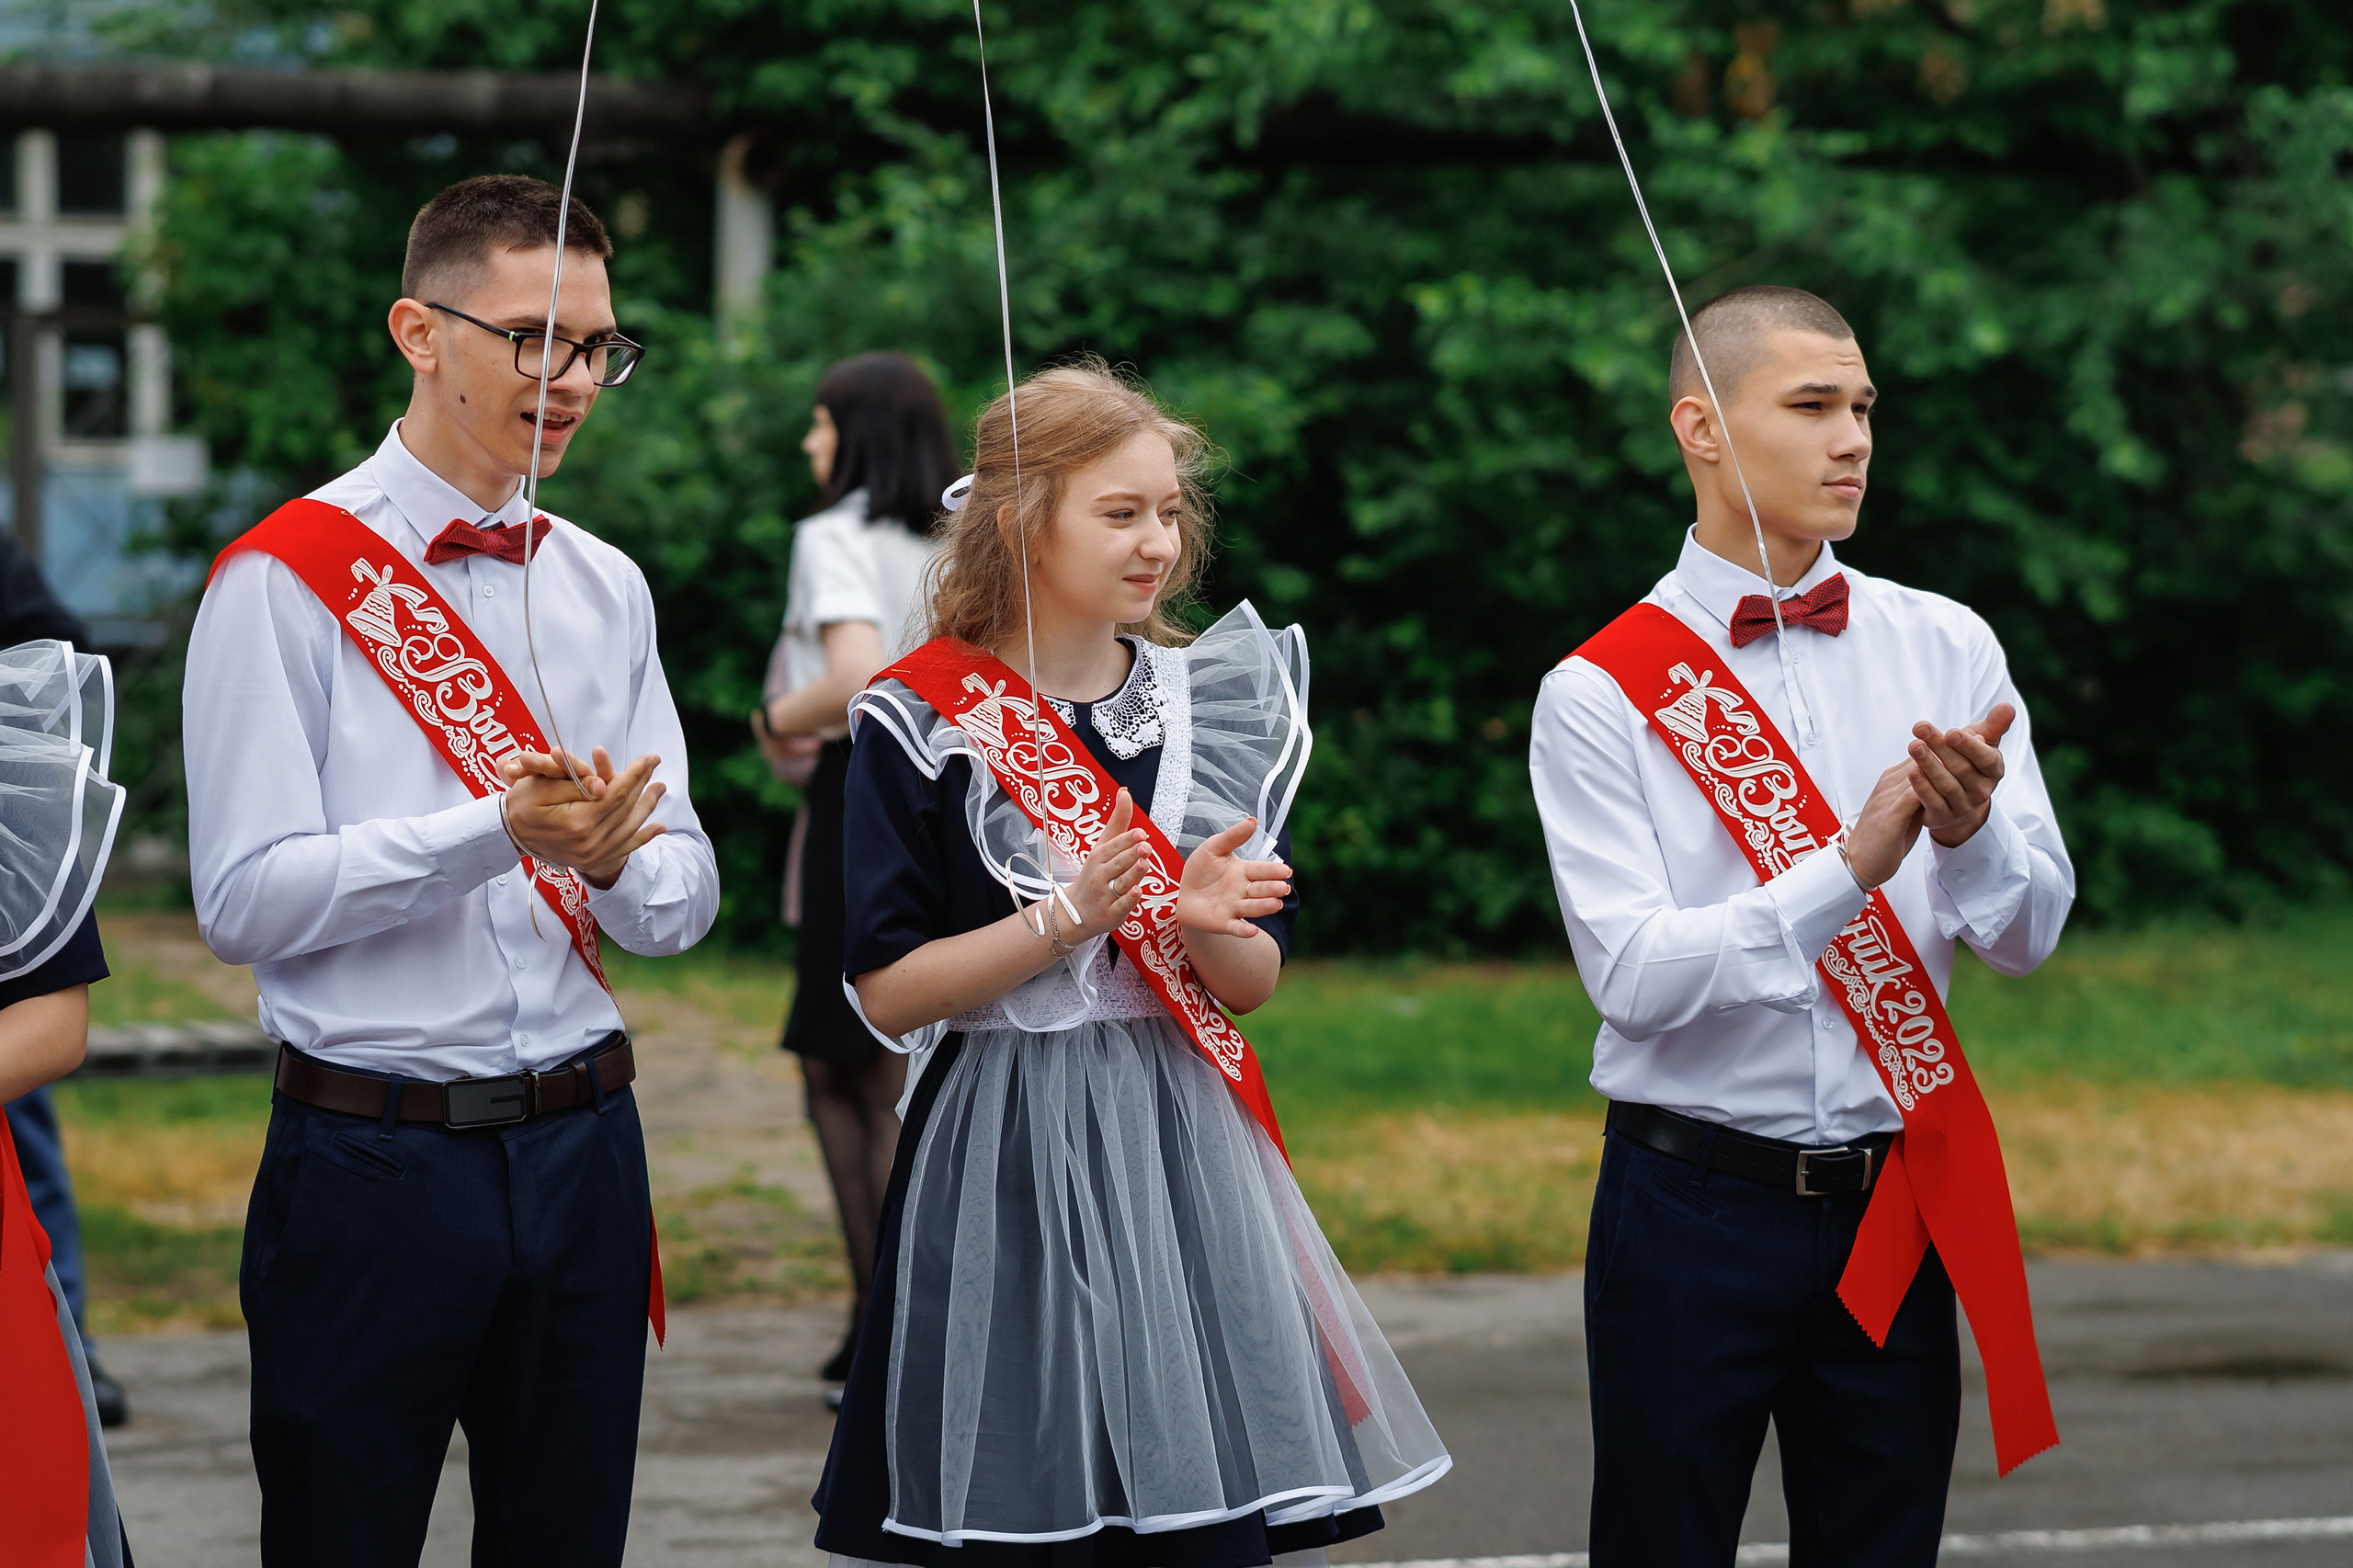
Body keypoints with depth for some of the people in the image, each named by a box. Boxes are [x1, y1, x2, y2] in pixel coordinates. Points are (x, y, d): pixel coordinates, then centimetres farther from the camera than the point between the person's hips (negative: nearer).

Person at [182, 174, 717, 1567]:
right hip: (373, 1154, -5)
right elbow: (245, 900, -14)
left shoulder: (606, 589, 13)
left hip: (582, 1141, 5)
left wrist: (618, 859, -15)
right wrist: (501, 831, -23)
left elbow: (682, 898, 9)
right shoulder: (288, 579, -6)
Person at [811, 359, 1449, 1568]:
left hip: (1180, 1152, 4)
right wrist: (1068, 918, -18)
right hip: (1004, 1153, -3)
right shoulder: (924, 723, -4)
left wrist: (1205, 926, -14)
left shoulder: (1211, 706, 8)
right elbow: (888, 992, -8)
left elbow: (1259, 979, 8)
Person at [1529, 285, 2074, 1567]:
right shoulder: (1602, 694, -5)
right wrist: (1847, 871, -25)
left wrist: (1972, 829, -23)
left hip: (1893, 1208, 3)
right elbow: (1634, 976, -15)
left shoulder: (1944, 650, 4)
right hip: (1695, 1208, -3)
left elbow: (2029, 933, -1)